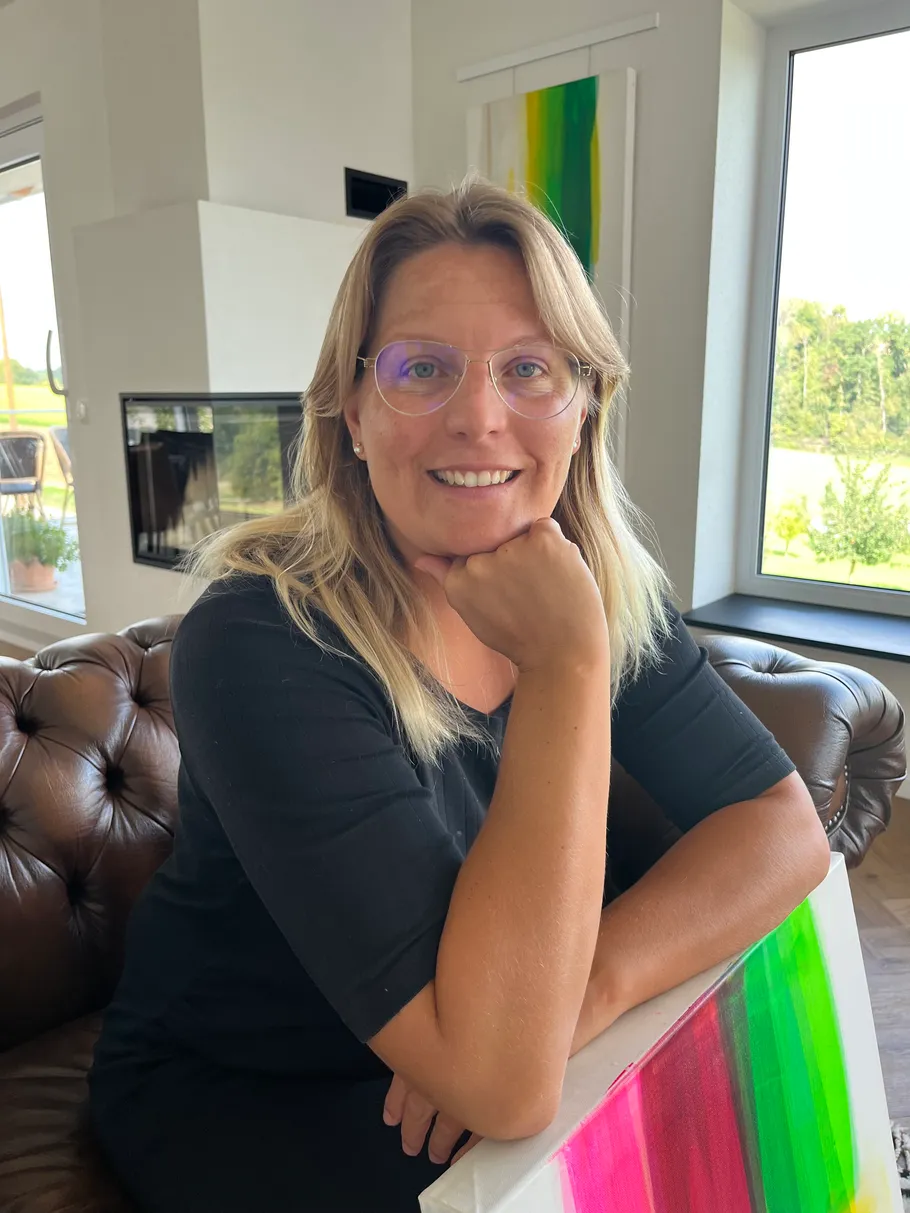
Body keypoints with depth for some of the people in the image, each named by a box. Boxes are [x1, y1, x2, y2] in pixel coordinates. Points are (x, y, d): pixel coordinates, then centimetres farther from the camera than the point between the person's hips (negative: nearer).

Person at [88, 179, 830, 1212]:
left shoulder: (606, 587, -10)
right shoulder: (261, 647, -30)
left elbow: (783, 822, -11)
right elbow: (500, 1084, -33)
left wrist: (587, 984, -27)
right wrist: (565, 665, -35)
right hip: (230, 1094, -4)